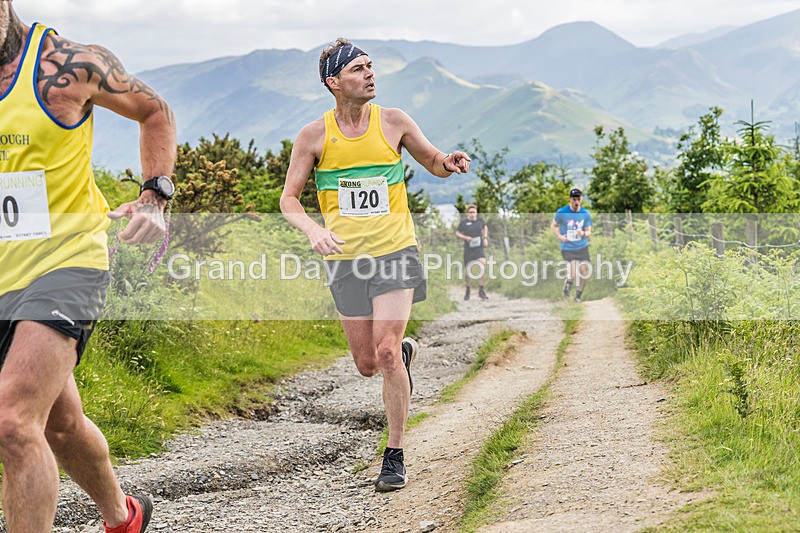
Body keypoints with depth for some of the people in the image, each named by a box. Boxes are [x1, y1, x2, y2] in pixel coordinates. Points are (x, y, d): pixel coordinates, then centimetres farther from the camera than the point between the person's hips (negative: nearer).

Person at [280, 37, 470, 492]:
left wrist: (450, 163, -12)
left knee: (386, 353, -16)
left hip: (395, 251, -1)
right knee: (368, 365, 5)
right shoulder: (314, 136, -3)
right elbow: (289, 199, 0)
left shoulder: (394, 122, -1)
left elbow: (434, 163, 13)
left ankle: (395, 458, -4)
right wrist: (313, 229, -20)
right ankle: (407, 351, 43)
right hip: (346, 259, 1)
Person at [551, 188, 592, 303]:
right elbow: (553, 226, 5)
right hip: (568, 249, -3)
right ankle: (568, 282, 19)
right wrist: (559, 236, -12)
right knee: (573, 275, -17)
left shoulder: (586, 214, -1)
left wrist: (583, 233, -19)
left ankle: (579, 294, 21)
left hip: (582, 247, 3)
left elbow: (588, 231, 5)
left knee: (584, 271, -2)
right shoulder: (562, 212, -8)